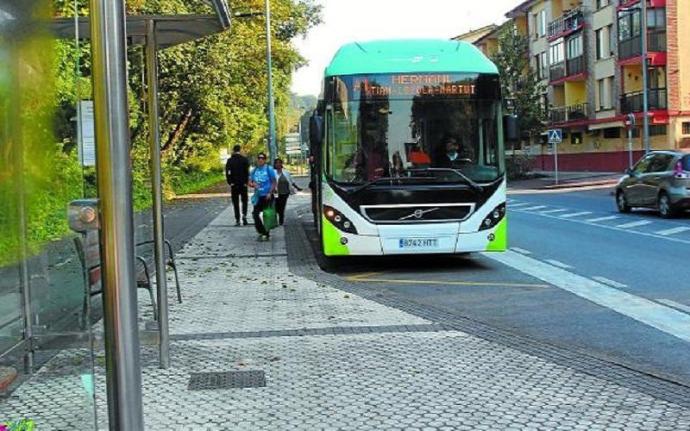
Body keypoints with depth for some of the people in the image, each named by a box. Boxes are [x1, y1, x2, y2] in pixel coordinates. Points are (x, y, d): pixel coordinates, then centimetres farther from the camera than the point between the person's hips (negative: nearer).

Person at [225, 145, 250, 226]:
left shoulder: (230, 160, 1)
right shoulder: (244, 159, -3)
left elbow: (227, 173, -7)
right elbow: (247, 171, -9)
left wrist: (230, 182, -4)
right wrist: (246, 182, -3)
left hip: (234, 185, 1)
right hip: (243, 184, -1)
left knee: (235, 202, 7)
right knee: (244, 200, 14)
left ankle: (237, 220, 4)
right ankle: (244, 214, -10)